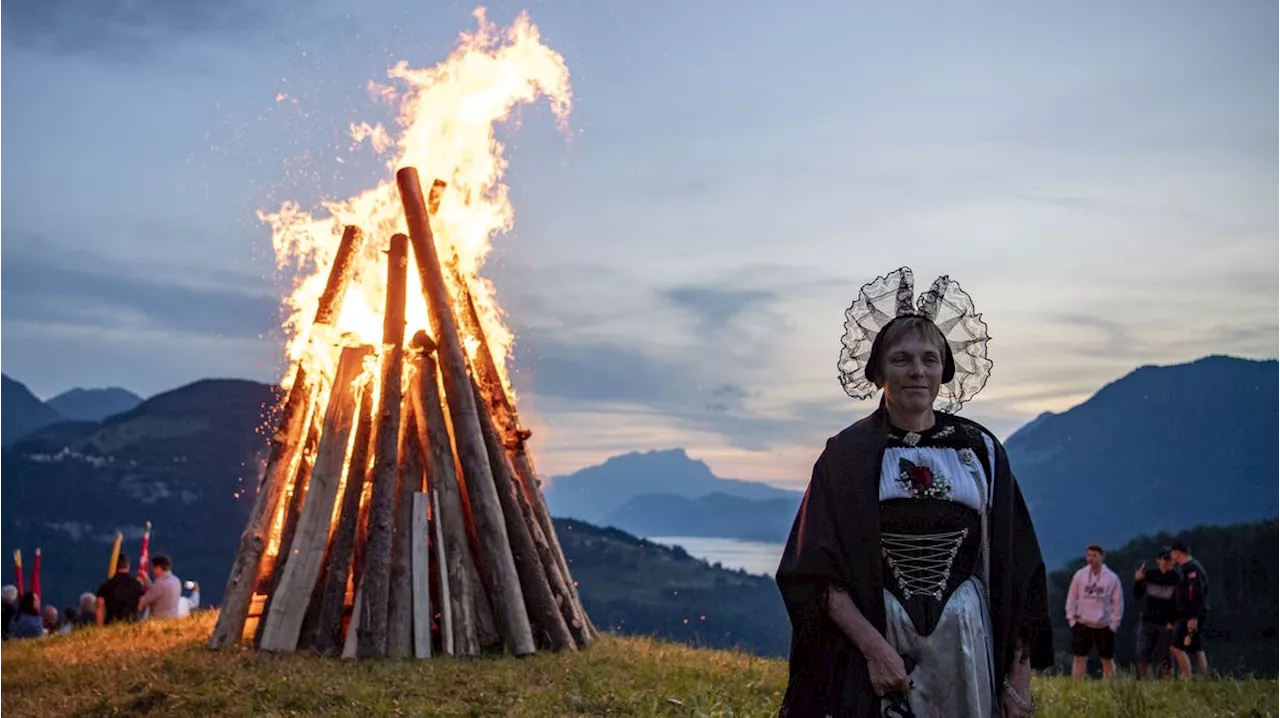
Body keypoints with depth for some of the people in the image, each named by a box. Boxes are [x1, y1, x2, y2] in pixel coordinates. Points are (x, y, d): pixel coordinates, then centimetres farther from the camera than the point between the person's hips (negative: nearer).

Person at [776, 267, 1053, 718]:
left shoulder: (980, 450, 4)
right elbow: (816, 573, -6)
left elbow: (1014, 570, 4)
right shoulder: (846, 456, -1)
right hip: (871, 635, -1)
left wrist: (1019, 679, -1)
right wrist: (875, 647, -18)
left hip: (965, 643, 2)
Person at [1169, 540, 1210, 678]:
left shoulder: (1191, 569, -15)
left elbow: (1197, 594, -23)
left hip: (1190, 616, -11)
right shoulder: (1194, 567, 18)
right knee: (1197, 650, 13)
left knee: (1177, 648, -12)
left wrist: (1193, 617, -26)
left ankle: (1187, 679, -15)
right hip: (1195, 616, 11)